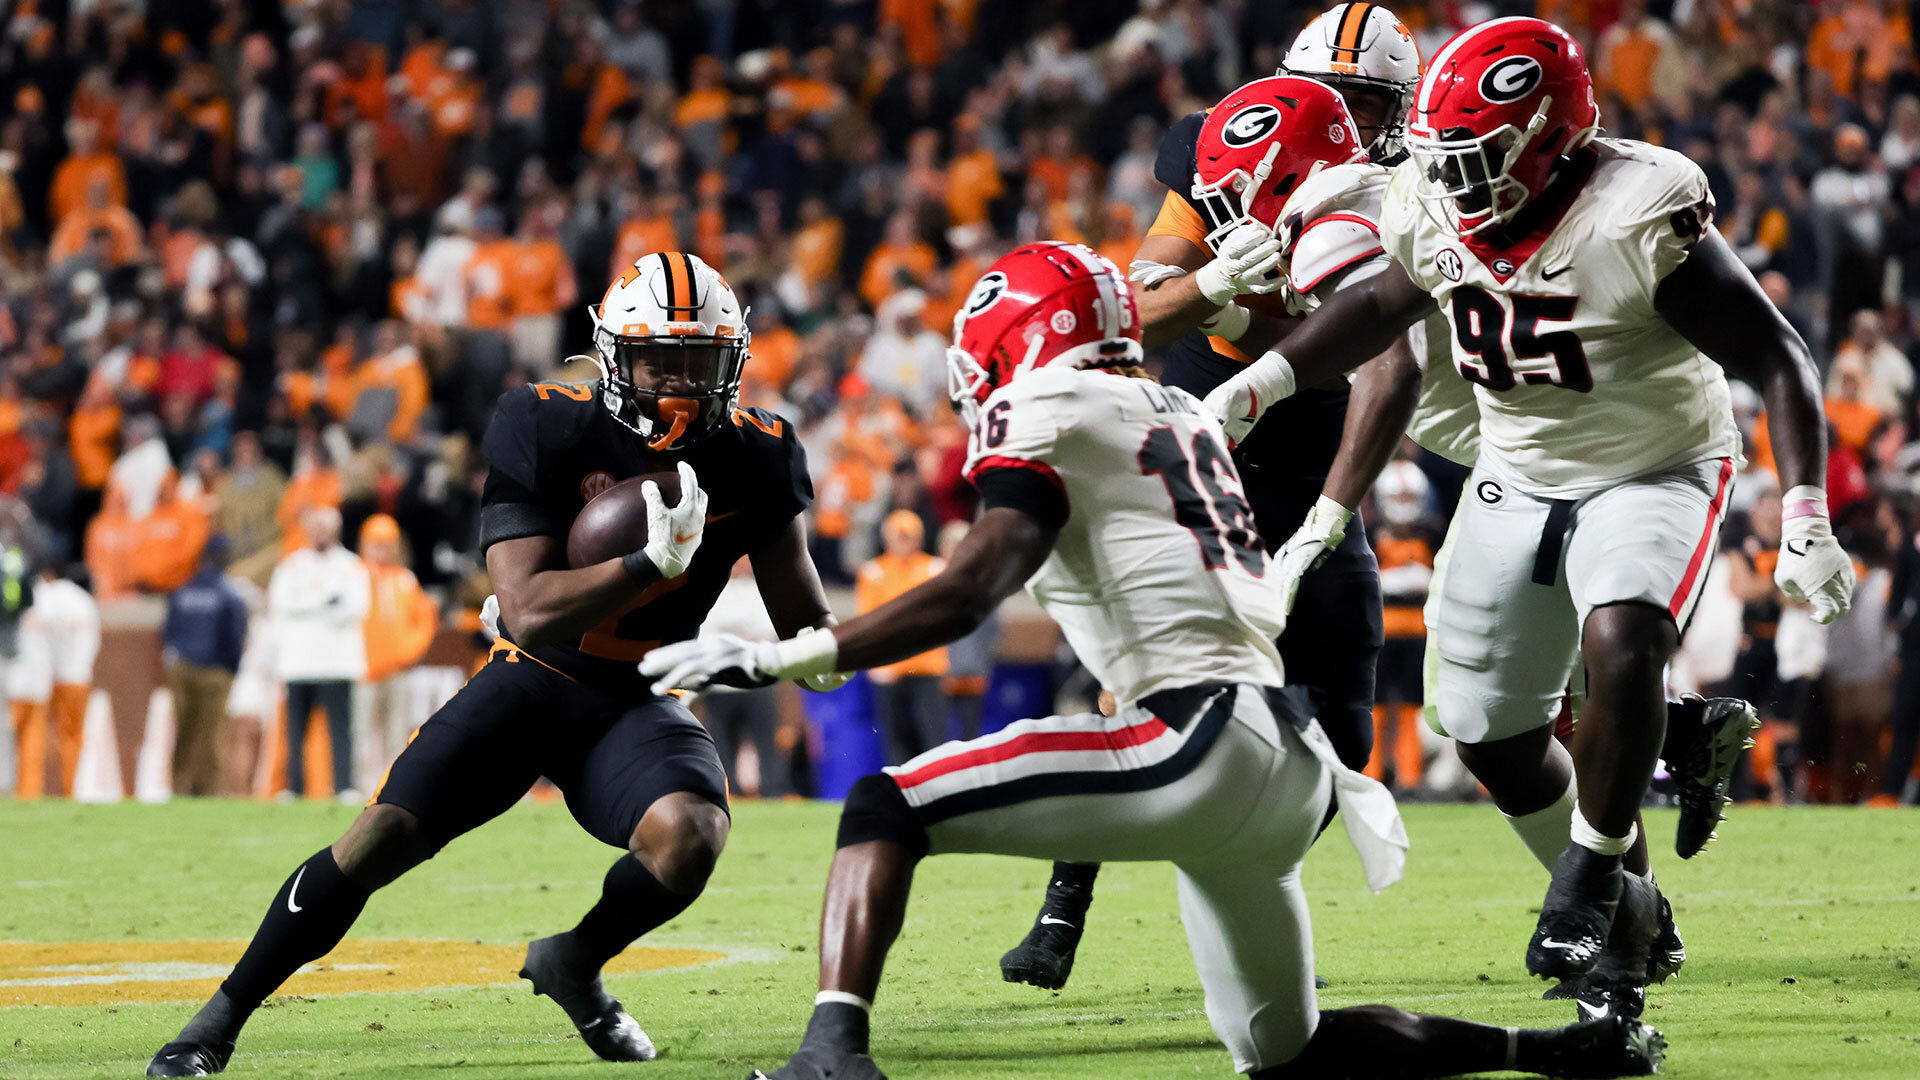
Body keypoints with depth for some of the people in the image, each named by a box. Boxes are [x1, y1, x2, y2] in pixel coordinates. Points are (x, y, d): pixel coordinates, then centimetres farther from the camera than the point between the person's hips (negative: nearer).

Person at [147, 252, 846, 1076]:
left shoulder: (755, 459, -7)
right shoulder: (546, 430, -17)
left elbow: (806, 621, 3)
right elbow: (528, 611, -24)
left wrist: (820, 648, -21)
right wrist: (649, 563, -35)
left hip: (633, 700, 2)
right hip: (531, 676, -2)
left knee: (690, 834, -29)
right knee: (382, 838, -15)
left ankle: (575, 963, 4)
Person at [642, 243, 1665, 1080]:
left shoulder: (1052, 413, -3)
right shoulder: (1183, 420, 23)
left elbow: (968, 594, -13)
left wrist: (780, 657, -14)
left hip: (1203, 746, -9)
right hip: (1290, 763, 9)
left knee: (884, 808, -9)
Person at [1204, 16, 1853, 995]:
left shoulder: (1640, 220, -28)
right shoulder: (1437, 217, -10)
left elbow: (1777, 360, -24)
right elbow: (1384, 302, 13)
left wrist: (1806, 523, -32)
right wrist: (1257, 385, 6)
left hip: (1652, 474, -6)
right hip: (1518, 483, 6)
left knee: (1620, 647, -33)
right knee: (1494, 739, 6)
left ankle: (1590, 881, -11)